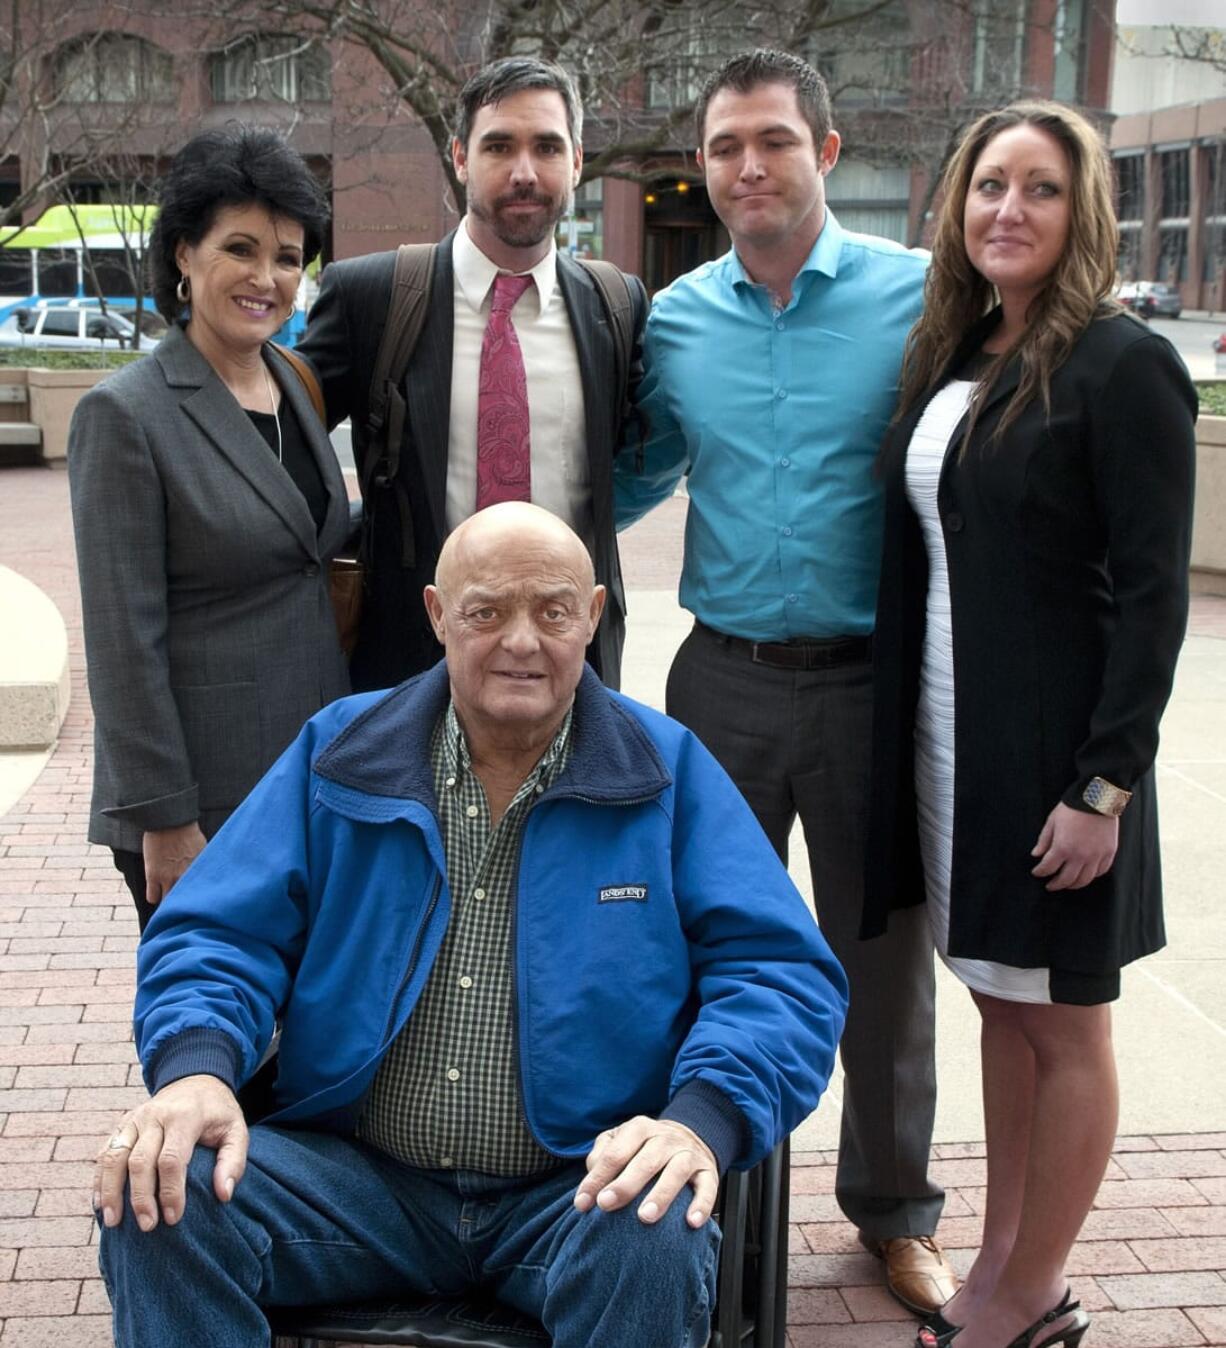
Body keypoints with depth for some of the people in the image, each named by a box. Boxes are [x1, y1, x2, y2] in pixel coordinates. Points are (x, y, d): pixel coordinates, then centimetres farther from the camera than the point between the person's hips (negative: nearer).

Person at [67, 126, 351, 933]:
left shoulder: (296, 388, 8)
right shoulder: (126, 414, -13)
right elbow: (123, 639, -15)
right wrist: (164, 820, -16)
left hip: (316, 779, 7)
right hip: (205, 805, -7)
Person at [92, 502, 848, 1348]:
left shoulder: (667, 773, 2)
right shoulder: (339, 753, 7)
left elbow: (780, 971, -4)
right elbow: (221, 933, 4)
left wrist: (703, 1118, -24)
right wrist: (196, 1068, -19)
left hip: (578, 1188, -1)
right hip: (357, 1178, 1)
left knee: (655, 1245, -33)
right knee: (160, 1205, -24)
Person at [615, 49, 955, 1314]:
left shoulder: (918, 296, -7)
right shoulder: (672, 320, 3)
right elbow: (633, 481, 16)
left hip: (874, 679, -2)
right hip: (725, 678, 2)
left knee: (883, 954, 12)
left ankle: (894, 1211, 33)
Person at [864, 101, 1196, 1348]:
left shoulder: (1120, 366, -11)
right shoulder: (946, 361, 9)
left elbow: (1153, 591, -14)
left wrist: (1105, 786, -18)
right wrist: (902, 730, 10)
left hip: (1050, 748, -7)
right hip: (944, 732, 7)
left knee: (1061, 1022, 7)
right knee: (998, 1001, 16)